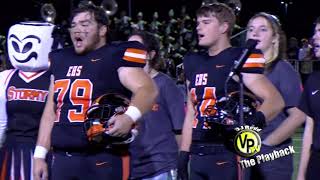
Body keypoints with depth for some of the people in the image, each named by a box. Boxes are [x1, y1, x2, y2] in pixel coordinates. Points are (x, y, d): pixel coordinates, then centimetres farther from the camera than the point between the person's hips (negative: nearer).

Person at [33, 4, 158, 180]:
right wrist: (39, 155, 17)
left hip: (102, 160, -6)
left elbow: (147, 89, -14)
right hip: (62, 159, 6)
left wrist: (129, 116, -33)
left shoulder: (116, 56, -2)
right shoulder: (60, 60, 18)